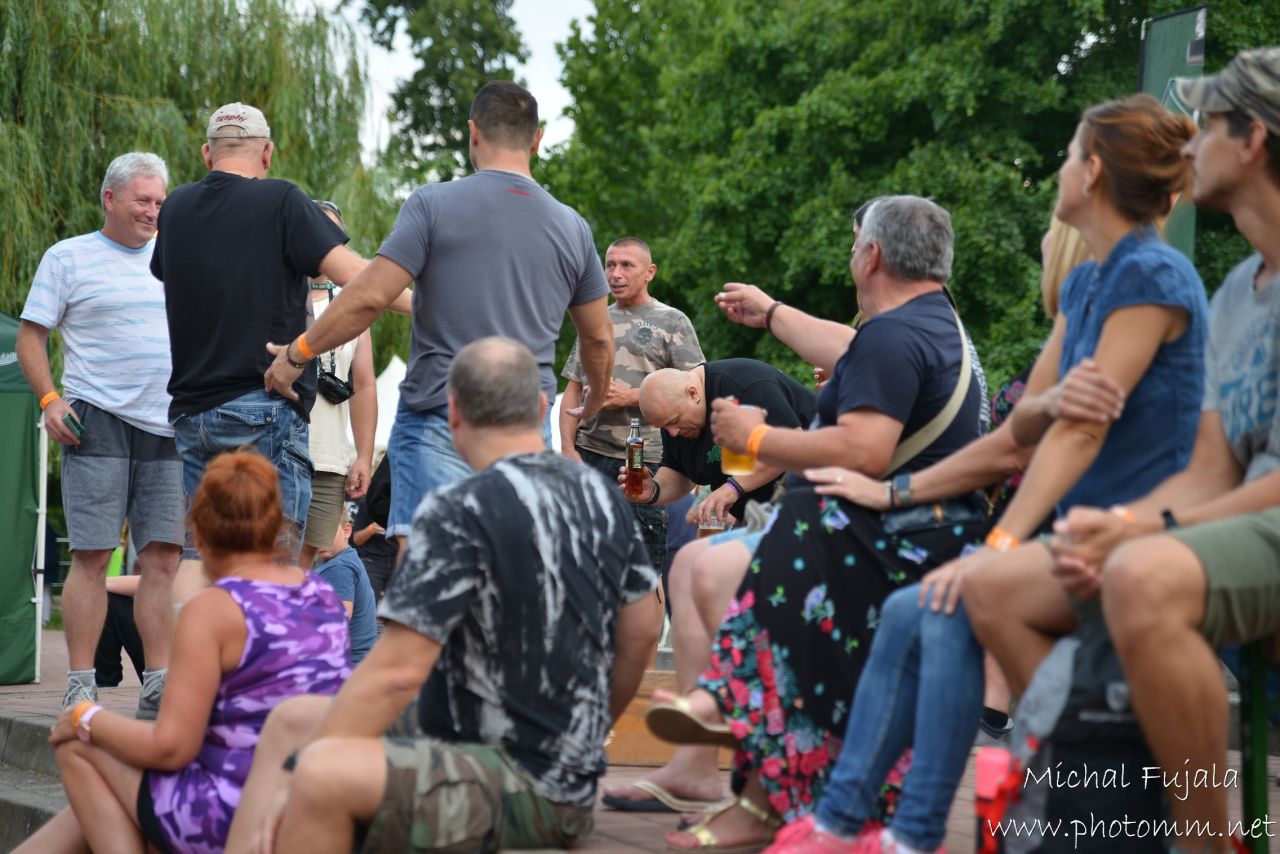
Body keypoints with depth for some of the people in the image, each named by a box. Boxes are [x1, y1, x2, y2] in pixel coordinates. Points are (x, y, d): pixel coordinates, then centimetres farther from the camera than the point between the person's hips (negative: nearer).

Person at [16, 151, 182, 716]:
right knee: (92, 555, -8)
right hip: (98, 420, -4)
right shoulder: (68, 258, 5)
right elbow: (30, 335, 4)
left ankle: (158, 683, 5)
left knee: (163, 557, 1)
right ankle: (80, 686, -4)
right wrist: (50, 399, -10)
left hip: (168, 425, 4)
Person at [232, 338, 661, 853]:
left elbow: (396, 672, -19)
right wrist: (584, 738, 32)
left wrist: (287, 778, -11)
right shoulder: (601, 496, 8)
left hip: (527, 789, -9)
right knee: (293, 717, 12)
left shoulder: (459, 514, -16)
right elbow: (642, 634, 17)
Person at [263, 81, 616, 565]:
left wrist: (298, 352, 3)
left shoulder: (435, 204, -3)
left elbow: (369, 297, -10)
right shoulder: (572, 228, 11)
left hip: (438, 414, -4)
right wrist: (595, 402, 38)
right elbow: (599, 339, 19)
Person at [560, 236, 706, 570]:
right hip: (588, 454, 4)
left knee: (645, 565, -3)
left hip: (645, 458, -4)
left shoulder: (672, 322, 4)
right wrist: (568, 447, 2)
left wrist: (630, 397, -13)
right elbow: (573, 391, 16)